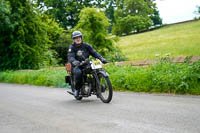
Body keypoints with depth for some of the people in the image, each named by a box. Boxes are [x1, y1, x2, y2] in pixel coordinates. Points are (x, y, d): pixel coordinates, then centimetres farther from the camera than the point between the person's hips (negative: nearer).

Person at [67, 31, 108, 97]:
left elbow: (94, 52, 3)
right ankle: (77, 89, -14)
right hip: (77, 66, -3)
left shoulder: (86, 45, 9)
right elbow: (70, 57, -17)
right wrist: (74, 61, -41)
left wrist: (101, 58, -14)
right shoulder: (72, 47, -1)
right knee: (78, 72, -37)